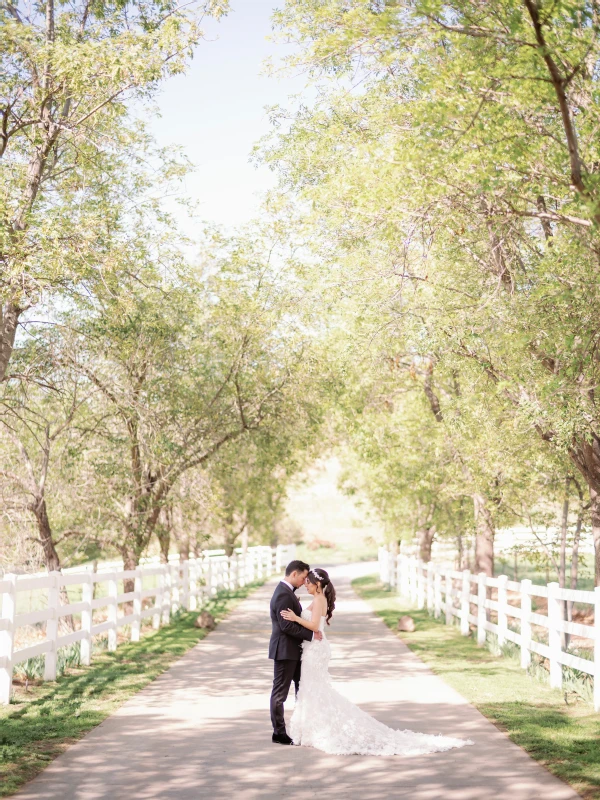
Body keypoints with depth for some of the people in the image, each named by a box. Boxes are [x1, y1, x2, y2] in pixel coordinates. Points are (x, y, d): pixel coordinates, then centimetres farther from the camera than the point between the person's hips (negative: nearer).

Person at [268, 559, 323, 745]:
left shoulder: (286, 591, 11)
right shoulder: (283, 595, -21)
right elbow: (287, 626, -26)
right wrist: (311, 635, -21)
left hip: (293, 649, 11)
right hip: (285, 650, -11)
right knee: (280, 692, 0)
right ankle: (279, 733, 9)